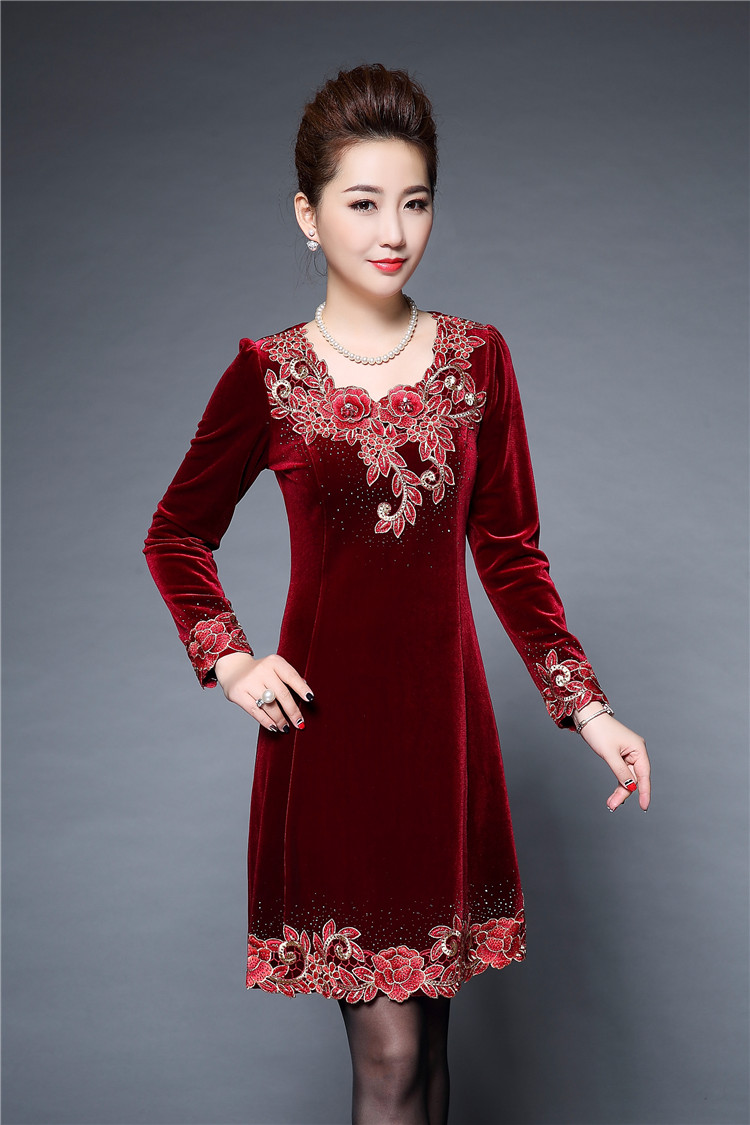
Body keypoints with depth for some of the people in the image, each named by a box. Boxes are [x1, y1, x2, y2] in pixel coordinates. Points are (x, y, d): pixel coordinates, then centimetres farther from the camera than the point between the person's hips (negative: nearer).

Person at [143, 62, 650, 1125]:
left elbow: (510, 552, 8)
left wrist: (588, 708, 2)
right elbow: (176, 537, 10)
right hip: (329, 720, -2)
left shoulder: (477, 359, 3)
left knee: (428, 1017, 13)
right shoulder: (269, 375, -2)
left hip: (445, 715, 2)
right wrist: (231, 662, -2)